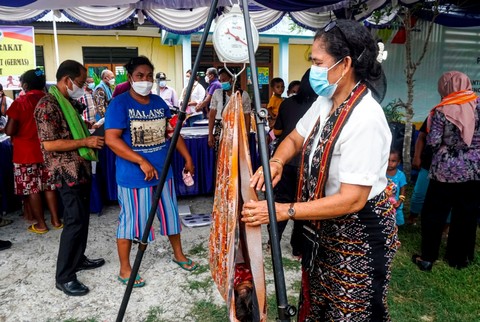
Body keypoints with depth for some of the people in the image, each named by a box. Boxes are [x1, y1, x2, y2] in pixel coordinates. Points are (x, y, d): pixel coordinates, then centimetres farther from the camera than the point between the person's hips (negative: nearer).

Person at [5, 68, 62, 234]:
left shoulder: (20, 102, -11)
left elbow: (10, 130, -13)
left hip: (26, 153, -4)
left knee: (31, 189, 6)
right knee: (49, 186, 13)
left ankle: (40, 224, 13)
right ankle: (56, 220, 18)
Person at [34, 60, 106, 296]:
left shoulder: (68, 102, 14)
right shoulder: (48, 105, -16)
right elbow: (49, 144, -22)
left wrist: (91, 136, 10)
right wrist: (85, 141, -20)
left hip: (81, 169, 10)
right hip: (67, 173, -10)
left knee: (82, 218, 16)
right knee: (74, 221, -6)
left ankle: (78, 259, 31)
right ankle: (64, 277, 5)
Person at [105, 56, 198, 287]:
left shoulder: (159, 102, 8)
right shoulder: (120, 103, -11)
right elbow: (111, 139, -19)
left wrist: (187, 158, 10)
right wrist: (142, 161, -24)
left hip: (163, 171, 6)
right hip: (133, 175, -6)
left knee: (170, 214, 17)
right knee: (130, 220, 5)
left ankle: (178, 255, 38)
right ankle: (124, 270, 23)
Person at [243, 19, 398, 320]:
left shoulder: (365, 119, -29)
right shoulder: (325, 101, -3)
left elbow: (353, 200, -30)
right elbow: (294, 139, 10)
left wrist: (283, 211, -31)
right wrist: (276, 162, -12)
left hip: (359, 234, -8)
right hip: (327, 226, 8)